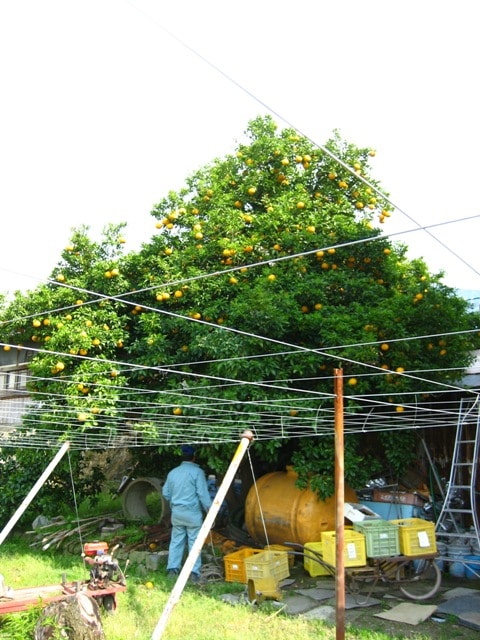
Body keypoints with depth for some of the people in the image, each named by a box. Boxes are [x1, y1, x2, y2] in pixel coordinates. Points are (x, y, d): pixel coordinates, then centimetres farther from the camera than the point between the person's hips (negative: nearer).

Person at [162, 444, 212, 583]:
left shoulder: (173, 472, 8)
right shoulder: (197, 472, -10)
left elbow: (165, 493, 15)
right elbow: (203, 494, -13)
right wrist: (210, 509, -5)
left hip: (176, 512, 5)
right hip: (192, 512, -5)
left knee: (176, 541, 13)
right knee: (194, 542, 0)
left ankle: (172, 569, 13)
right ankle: (194, 572, 0)